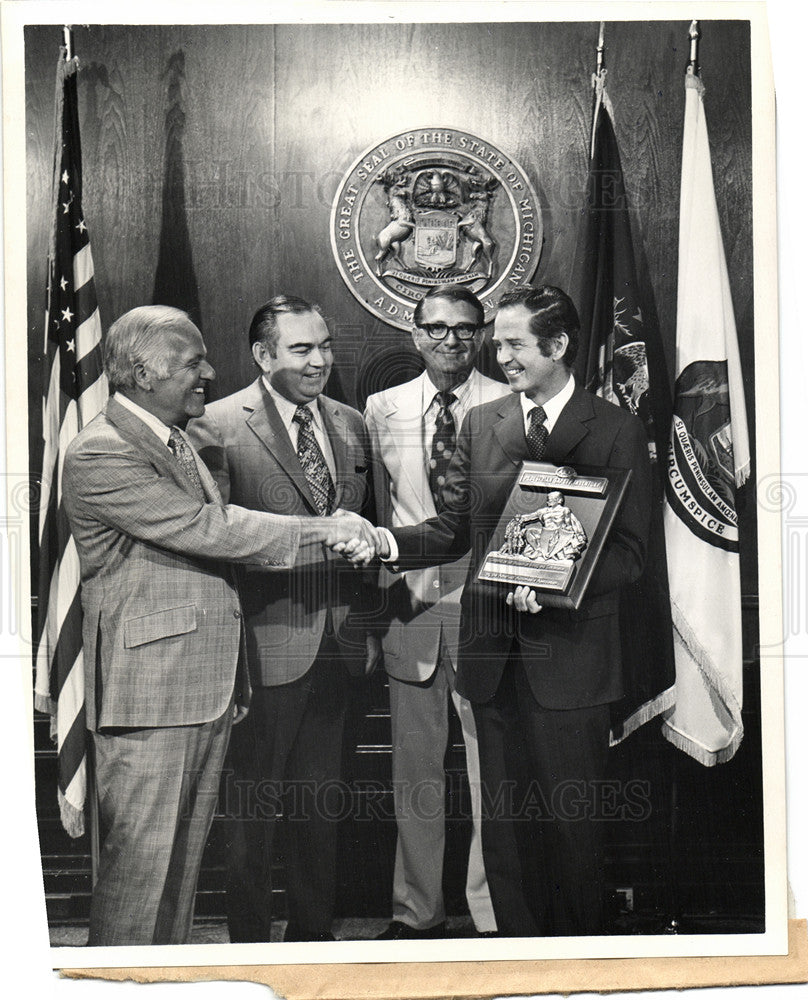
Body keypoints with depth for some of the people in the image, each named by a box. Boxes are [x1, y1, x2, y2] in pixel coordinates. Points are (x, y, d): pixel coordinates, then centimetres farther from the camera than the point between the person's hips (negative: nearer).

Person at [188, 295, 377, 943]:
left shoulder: (351, 426, 11)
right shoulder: (218, 426, -9)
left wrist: (364, 627, 12)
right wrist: (318, 537, -19)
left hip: (337, 641, 6)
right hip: (266, 641, -6)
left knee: (323, 799, 18)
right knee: (253, 808, 7)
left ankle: (314, 931, 34)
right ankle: (249, 940, 26)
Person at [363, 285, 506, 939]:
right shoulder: (381, 410, 9)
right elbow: (374, 514, 14)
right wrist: (384, 587, 10)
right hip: (409, 606, 3)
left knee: (491, 764, 2)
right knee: (415, 768, 12)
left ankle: (493, 914, 18)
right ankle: (418, 911, 27)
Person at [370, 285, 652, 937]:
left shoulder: (617, 431, -1)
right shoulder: (481, 423, 11)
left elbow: (628, 552, -5)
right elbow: (454, 529, 9)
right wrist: (388, 541, -9)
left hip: (570, 655, -3)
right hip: (493, 650, 4)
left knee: (570, 822, 8)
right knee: (502, 819, 11)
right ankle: (518, 947, 29)